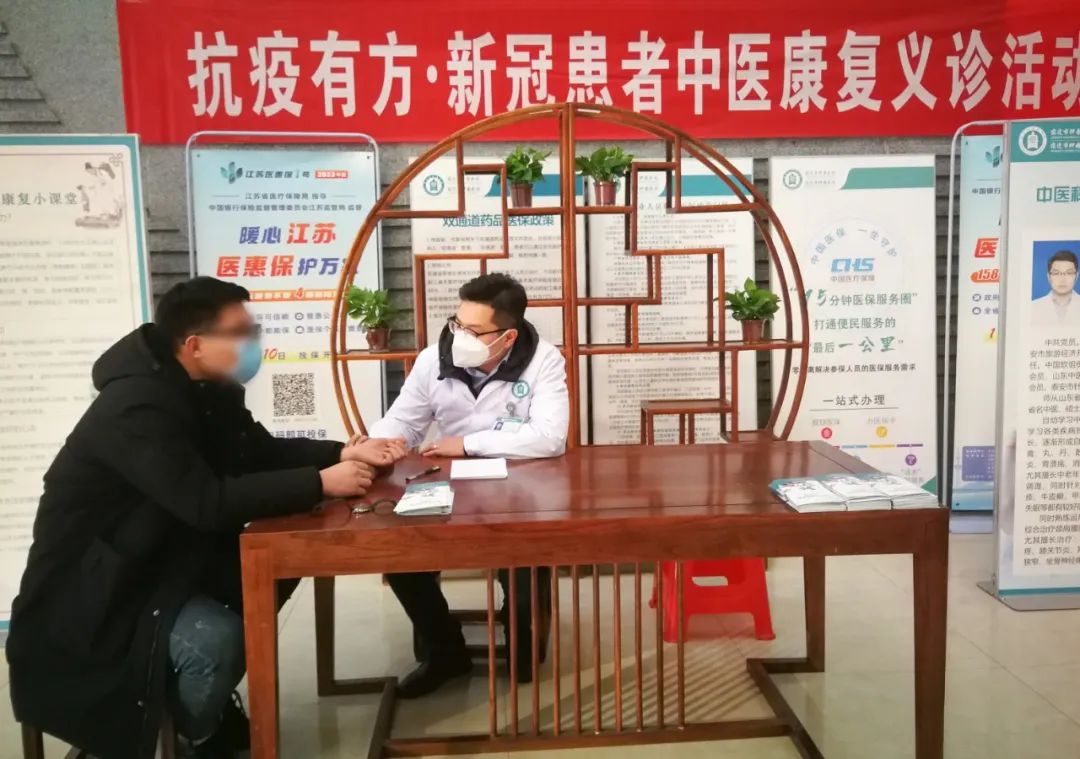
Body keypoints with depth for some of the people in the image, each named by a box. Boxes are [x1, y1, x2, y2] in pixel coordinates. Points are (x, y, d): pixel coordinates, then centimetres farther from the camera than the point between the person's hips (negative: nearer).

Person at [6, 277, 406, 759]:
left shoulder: (206, 389, 1)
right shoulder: (137, 406, -29)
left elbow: (263, 452, 8)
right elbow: (209, 503, -37)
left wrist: (344, 453, -7)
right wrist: (320, 483, -32)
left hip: (164, 554, 10)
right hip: (93, 584, -9)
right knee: (216, 636, -30)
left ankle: (217, 708, 14)